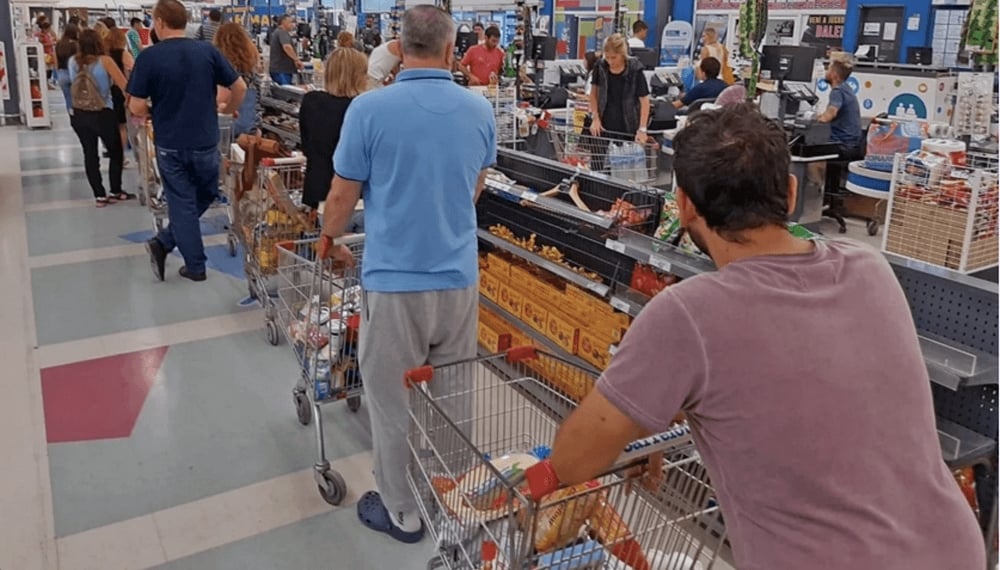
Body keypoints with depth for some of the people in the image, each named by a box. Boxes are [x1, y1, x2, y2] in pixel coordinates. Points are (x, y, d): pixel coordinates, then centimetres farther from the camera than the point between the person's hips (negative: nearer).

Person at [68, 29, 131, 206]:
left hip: (79, 115, 4)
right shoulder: (105, 61, -12)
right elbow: (124, 85, -17)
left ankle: (100, 195, 13)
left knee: (90, 155, 11)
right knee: (116, 153, 15)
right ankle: (116, 191, 22)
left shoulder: (72, 62, 1)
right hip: (103, 115, -4)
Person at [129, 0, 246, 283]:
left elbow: (137, 107, -9)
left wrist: (154, 110, 13)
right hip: (206, 142, 2)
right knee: (205, 196, 20)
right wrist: (229, 110, 19)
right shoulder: (208, 51, -4)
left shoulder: (149, 57, -10)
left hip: (170, 145, -1)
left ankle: (195, 266, 12)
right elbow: (240, 87, 0)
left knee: (182, 204, 11)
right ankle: (164, 243, 14)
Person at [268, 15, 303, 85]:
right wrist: (297, 59, -21)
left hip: (276, 69, 11)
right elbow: (287, 47, -28)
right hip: (282, 70, -11)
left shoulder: (276, 32, 23)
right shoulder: (282, 32, -10)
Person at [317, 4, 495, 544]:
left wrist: (328, 240, 17)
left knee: (394, 403, 11)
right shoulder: (480, 109, 1)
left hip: (394, 280, -4)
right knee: (455, 396, 20)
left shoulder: (369, 108, -12)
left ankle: (402, 512, 26)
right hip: (459, 277, 4)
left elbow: (341, 198, -5)